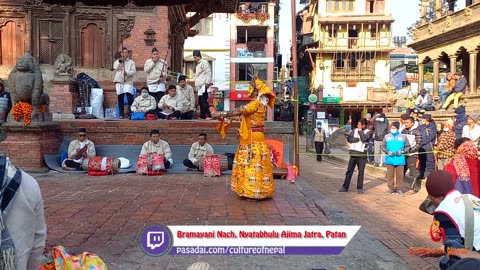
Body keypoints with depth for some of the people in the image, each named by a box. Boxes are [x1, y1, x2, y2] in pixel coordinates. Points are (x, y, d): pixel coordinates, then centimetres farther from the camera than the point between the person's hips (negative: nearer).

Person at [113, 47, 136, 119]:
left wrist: (127, 73, -21)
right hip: (119, 81, 2)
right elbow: (115, 67, -3)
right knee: (120, 98, 3)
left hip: (128, 81, -2)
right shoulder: (117, 61, 18)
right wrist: (120, 61, -12)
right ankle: (121, 114, 9)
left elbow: (134, 71, -3)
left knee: (130, 97, -16)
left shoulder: (131, 62, 12)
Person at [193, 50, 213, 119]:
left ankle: (209, 116, -16)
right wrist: (197, 86, 18)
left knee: (204, 101, -16)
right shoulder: (198, 64, 24)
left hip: (204, 85, -10)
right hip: (200, 86, 10)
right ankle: (202, 116, 13)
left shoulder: (204, 62, -5)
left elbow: (208, 72, -15)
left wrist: (207, 82, -21)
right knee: (200, 102, 9)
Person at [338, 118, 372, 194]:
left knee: (361, 172, 5)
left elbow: (364, 139, -20)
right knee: (349, 171, 7)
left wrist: (360, 130, -13)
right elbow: (349, 139, -3)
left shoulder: (367, 132, -1)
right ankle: (345, 187, 12)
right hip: (353, 154, 3)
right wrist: (358, 139, -13)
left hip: (362, 155, -3)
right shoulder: (354, 130, 7)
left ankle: (360, 188, 15)